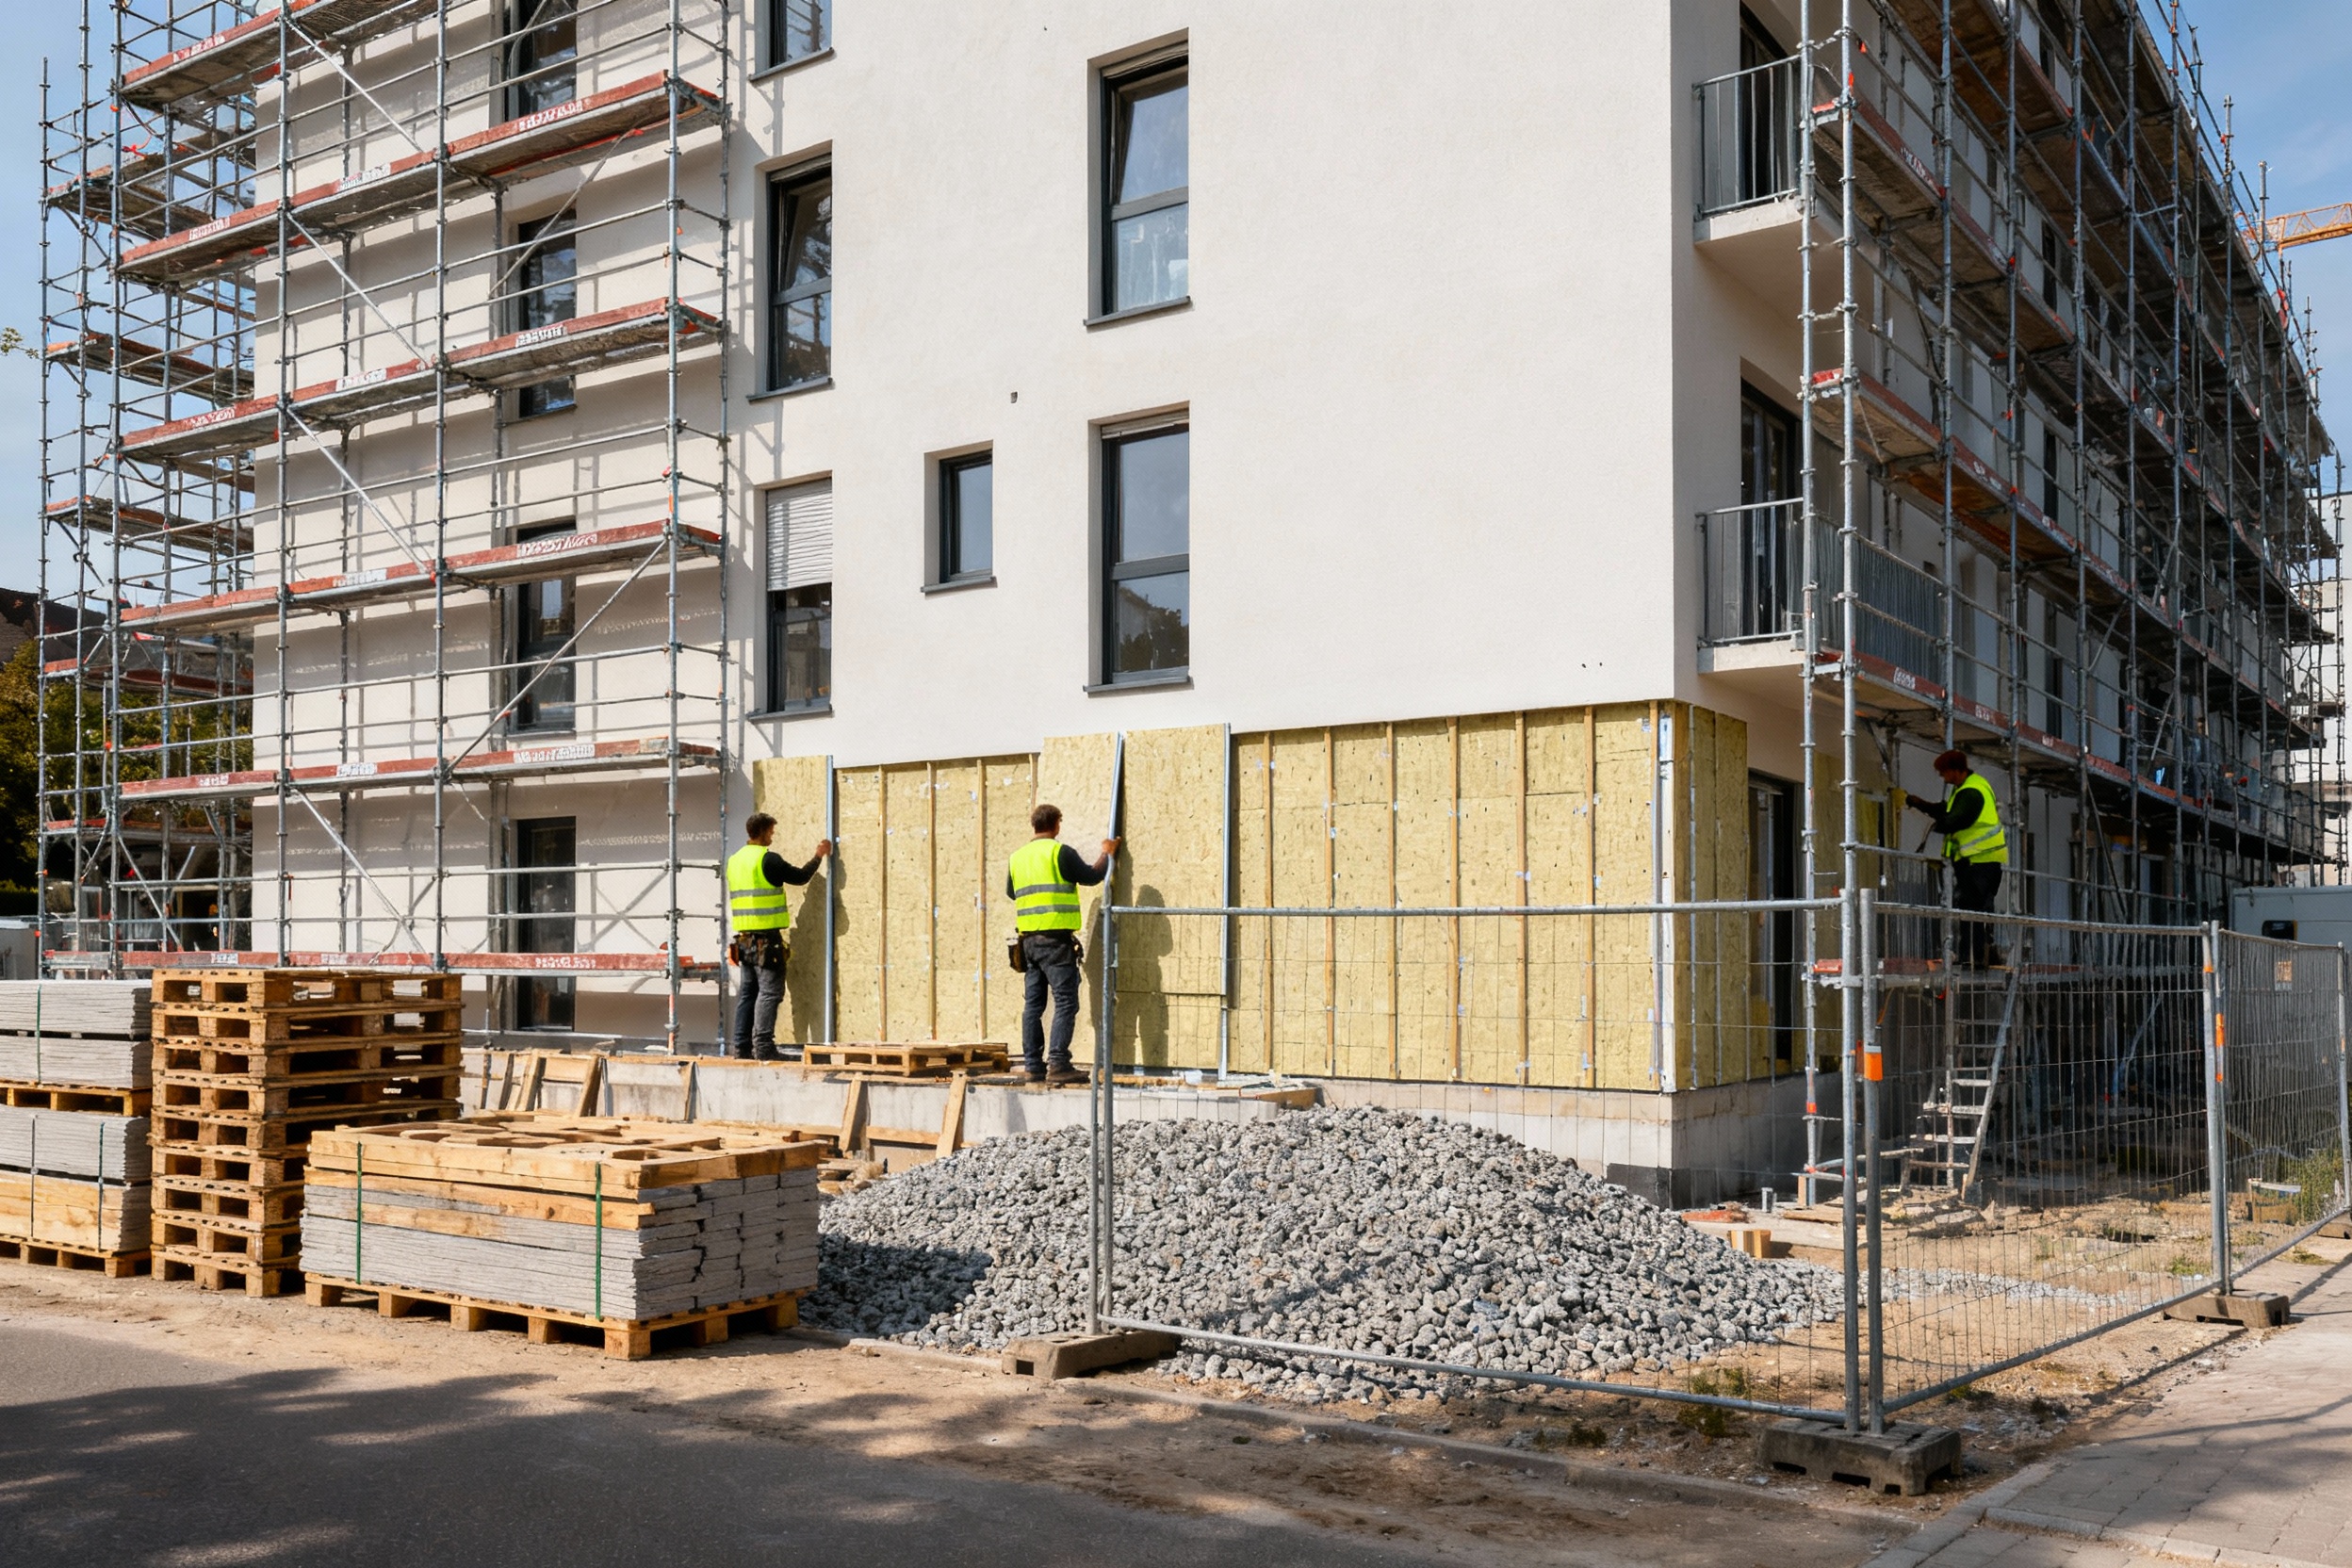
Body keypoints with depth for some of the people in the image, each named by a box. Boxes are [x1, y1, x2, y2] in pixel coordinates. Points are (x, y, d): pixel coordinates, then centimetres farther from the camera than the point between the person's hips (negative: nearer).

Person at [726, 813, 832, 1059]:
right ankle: (762, 1046, -10)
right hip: (767, 938, -8)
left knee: (748, 991, 11)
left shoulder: (734, 860, 13)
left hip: (744, 938, 8)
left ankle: (741, 1045, 10)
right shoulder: (768, 859, -11)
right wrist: (818, 856, 10)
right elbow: (801, 877, -4)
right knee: (769, 992, -6)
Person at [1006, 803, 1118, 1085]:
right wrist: (1107, 853, 16)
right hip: (1055, 939, -7)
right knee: (1065, 1003, -6)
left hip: (1029, 939, 7)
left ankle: (1033, 1065, 9)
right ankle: (1057, 1064, -13)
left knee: (1033, 1004, 9)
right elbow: (1091, 876, -1)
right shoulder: (1060, 853, -8)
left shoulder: (1017, 857, 12)